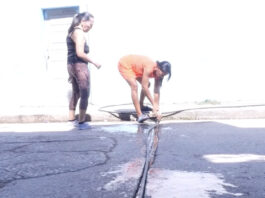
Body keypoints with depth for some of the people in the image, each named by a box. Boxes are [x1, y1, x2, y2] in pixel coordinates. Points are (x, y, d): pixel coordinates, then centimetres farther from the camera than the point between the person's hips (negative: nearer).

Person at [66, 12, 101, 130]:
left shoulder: (72, 32, 16)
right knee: (84, 95, 0)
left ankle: (71, 119, 27)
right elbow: (80, 53, -23)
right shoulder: (79, 32, -13)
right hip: (80, 66, -9)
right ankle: (82, 122, 6)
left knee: (75, 94, 19)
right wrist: (94, 62, -13)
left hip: (71, 65, 10)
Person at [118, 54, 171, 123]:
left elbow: (157, 92, -11)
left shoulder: (157, 72, -12)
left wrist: (157, 109, -15)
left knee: (147, 84, 11)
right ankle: (139, 115, -26)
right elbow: (144, 87, -35)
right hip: (124, 64, -9)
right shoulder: (149, 68, -35)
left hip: (134, 66, 9)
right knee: (134, 86, -25)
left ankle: (141, 106, 31)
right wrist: (154, 105, -32)